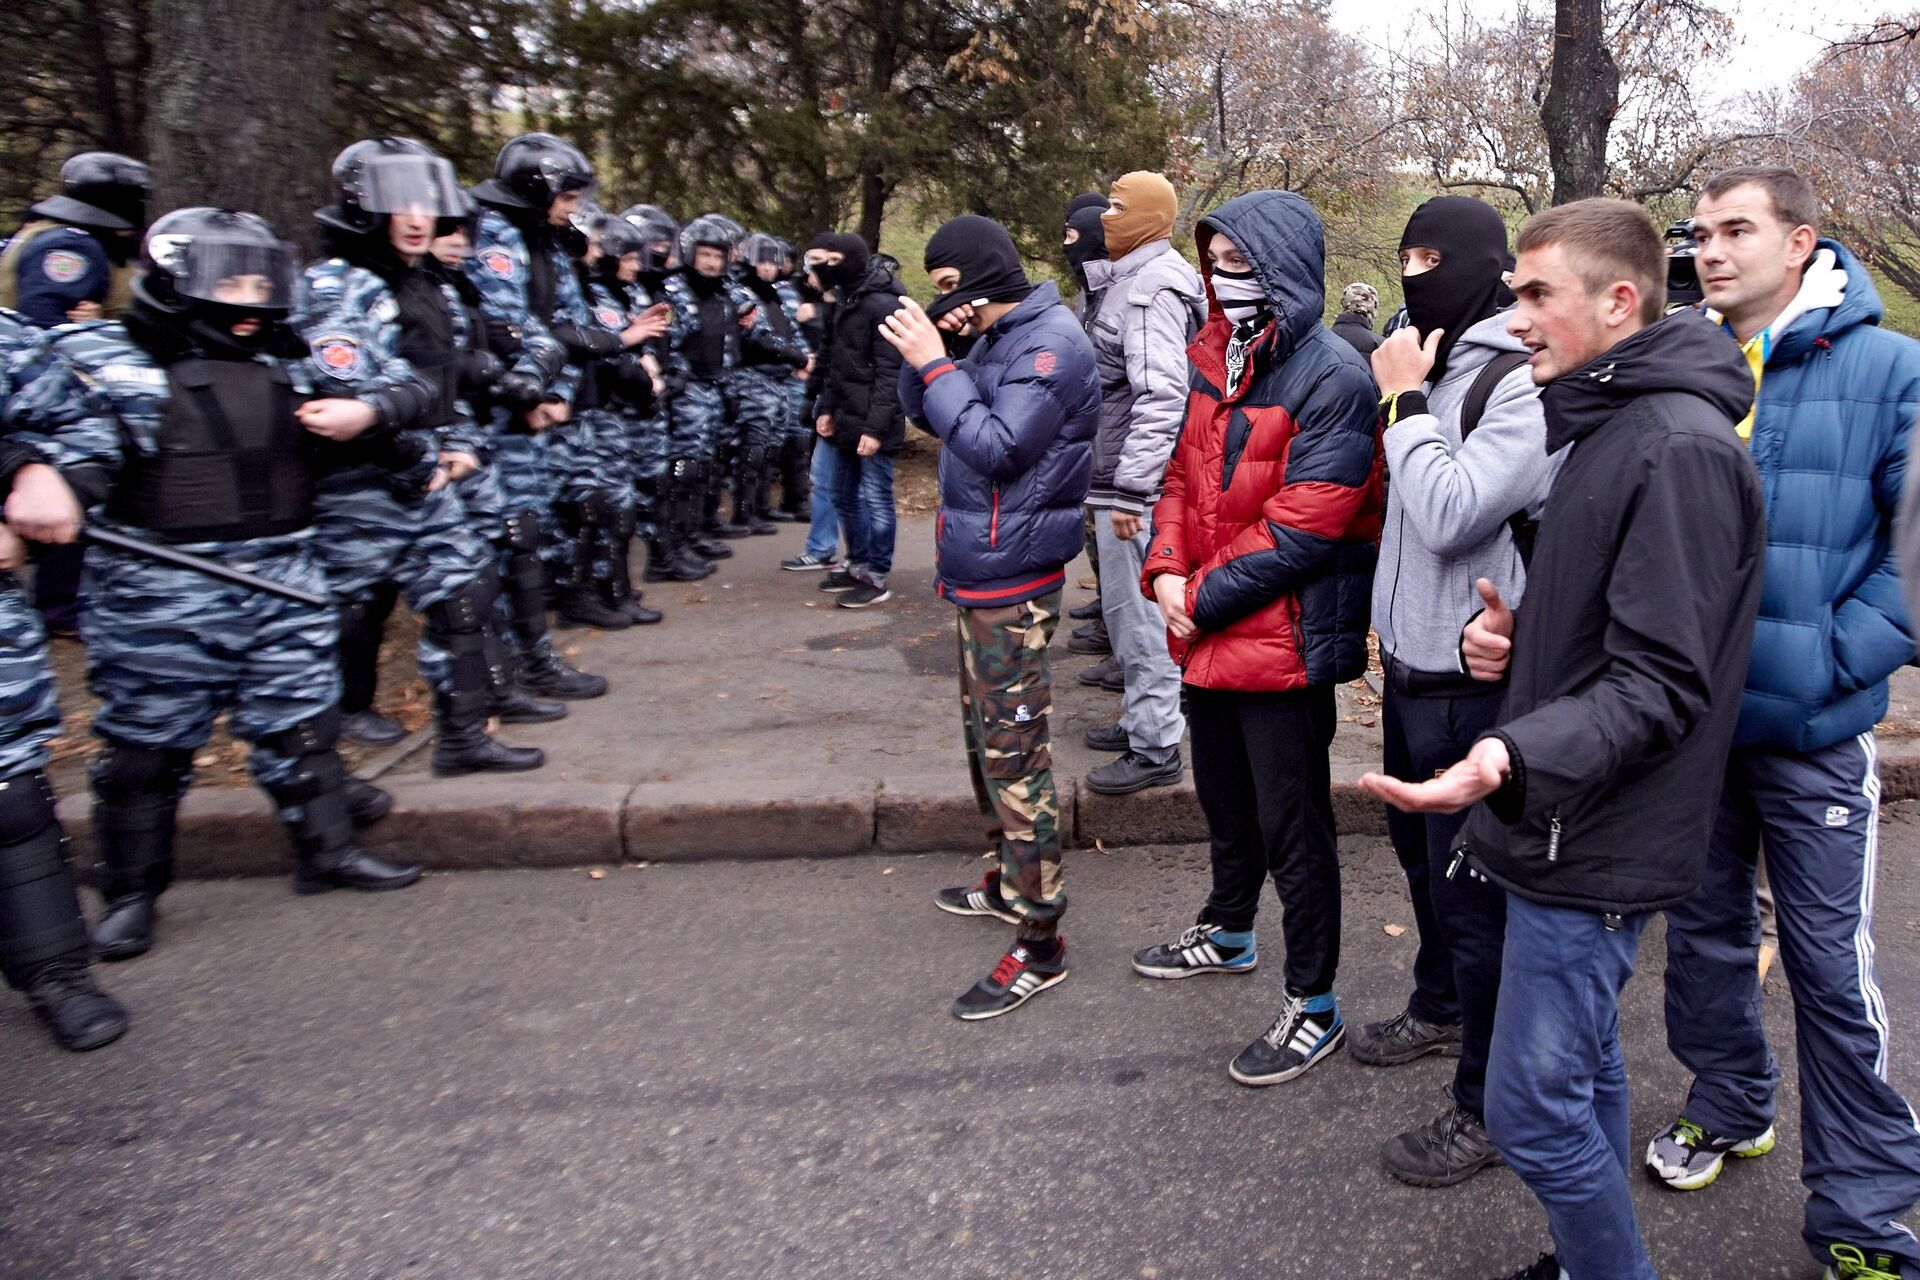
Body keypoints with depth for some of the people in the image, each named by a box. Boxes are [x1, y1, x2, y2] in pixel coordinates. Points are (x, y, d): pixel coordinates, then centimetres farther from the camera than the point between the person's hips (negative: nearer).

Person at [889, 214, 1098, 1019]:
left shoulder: (1051, 343, -15)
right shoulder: (997, 338, 13)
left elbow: (996, 447, -23)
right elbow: (923, 414, 16)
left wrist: (933, 363, -17)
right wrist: (919, 354, -1)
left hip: (1010, 581, -10)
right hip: (977, 570, 10)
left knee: (1014, 750, -7)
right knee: (986, 735, 19)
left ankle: (1040, 941, 1)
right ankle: (1010, 881, 36)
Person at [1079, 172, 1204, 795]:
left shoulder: (1151, 289, -17)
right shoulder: (1129, 278, 15)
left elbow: (1160, 397, -26)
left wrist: (1130, 490, -28)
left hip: (1136, 483, -10)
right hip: (1119, 474, 10)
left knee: (1137, 610, -3)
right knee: (1129, 607, 19)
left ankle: (1156, 748, 6)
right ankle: (1142, 718, 32)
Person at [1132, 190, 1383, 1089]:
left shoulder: (1331, 378, -17)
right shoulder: (1215, 359, 9)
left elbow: (1303, 526, -22)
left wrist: (1204, 598, -16)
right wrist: (1165, 569, -5)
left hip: (1285, 638, -8)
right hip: (1208, 635, 8)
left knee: (1291, 828, 3)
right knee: (1223, 795, 25)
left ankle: (1313, 1008, 20)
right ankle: (1230, 933, 48)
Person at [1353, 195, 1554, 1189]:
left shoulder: (1524, 386, -16)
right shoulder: (1429, 366, 10)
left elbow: (1450, 514, -27)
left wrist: (1405, 401, -17)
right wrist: (1391, 627, 14)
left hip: (1473, 683, -9)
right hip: (1410, 668, 9)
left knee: (1473, 892, 1)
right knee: (1421, 852, 24)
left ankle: (1488, 1107, 16)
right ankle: (1438, 1008, 47)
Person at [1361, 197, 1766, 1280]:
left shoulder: (1680, 449, -20)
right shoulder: (1608, 429, 13)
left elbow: (1659, 683, -24)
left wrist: (1515, 757, -38)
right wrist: (1513, 634, 4)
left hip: (1600, 846, -10)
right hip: (1566, 821, 10)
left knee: (1533, 1107, -2)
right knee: (1585, 1070, 22)